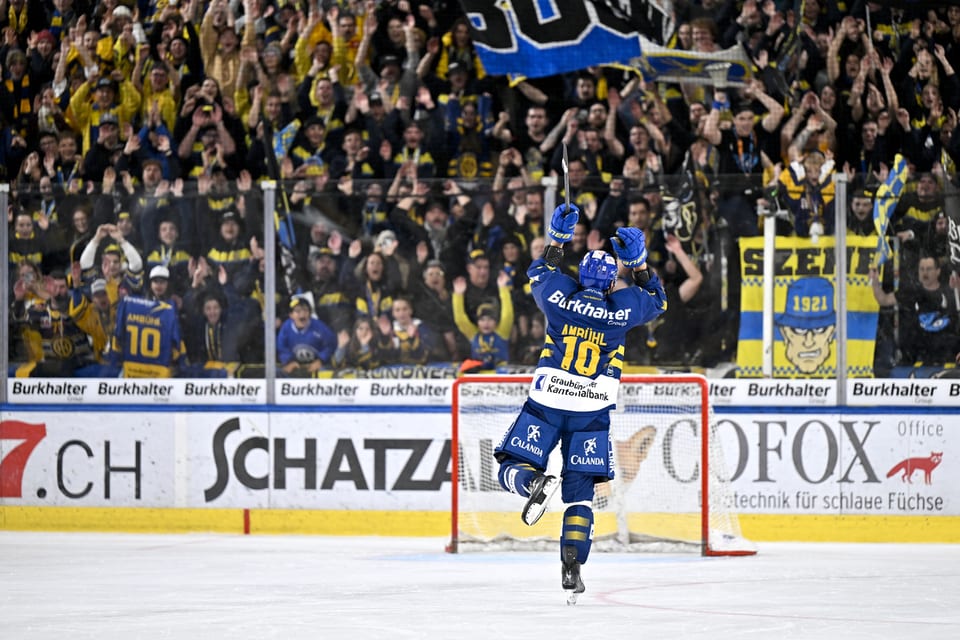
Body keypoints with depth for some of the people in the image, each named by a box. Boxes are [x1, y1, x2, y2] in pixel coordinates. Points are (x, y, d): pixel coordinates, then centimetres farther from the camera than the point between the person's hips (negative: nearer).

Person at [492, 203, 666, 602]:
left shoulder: (559, 296, -4)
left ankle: (535, 483, -29)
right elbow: (656, 301, 17)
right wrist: (638, 260, 13)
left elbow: (540, 275, 19)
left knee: (512, 468, 6)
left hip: (546, 404, -1)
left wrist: (558, 237, 23)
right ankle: (572, 566, -3)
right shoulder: (621, 308, -4)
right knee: (580, 492, 7)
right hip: (593, 412, 1)